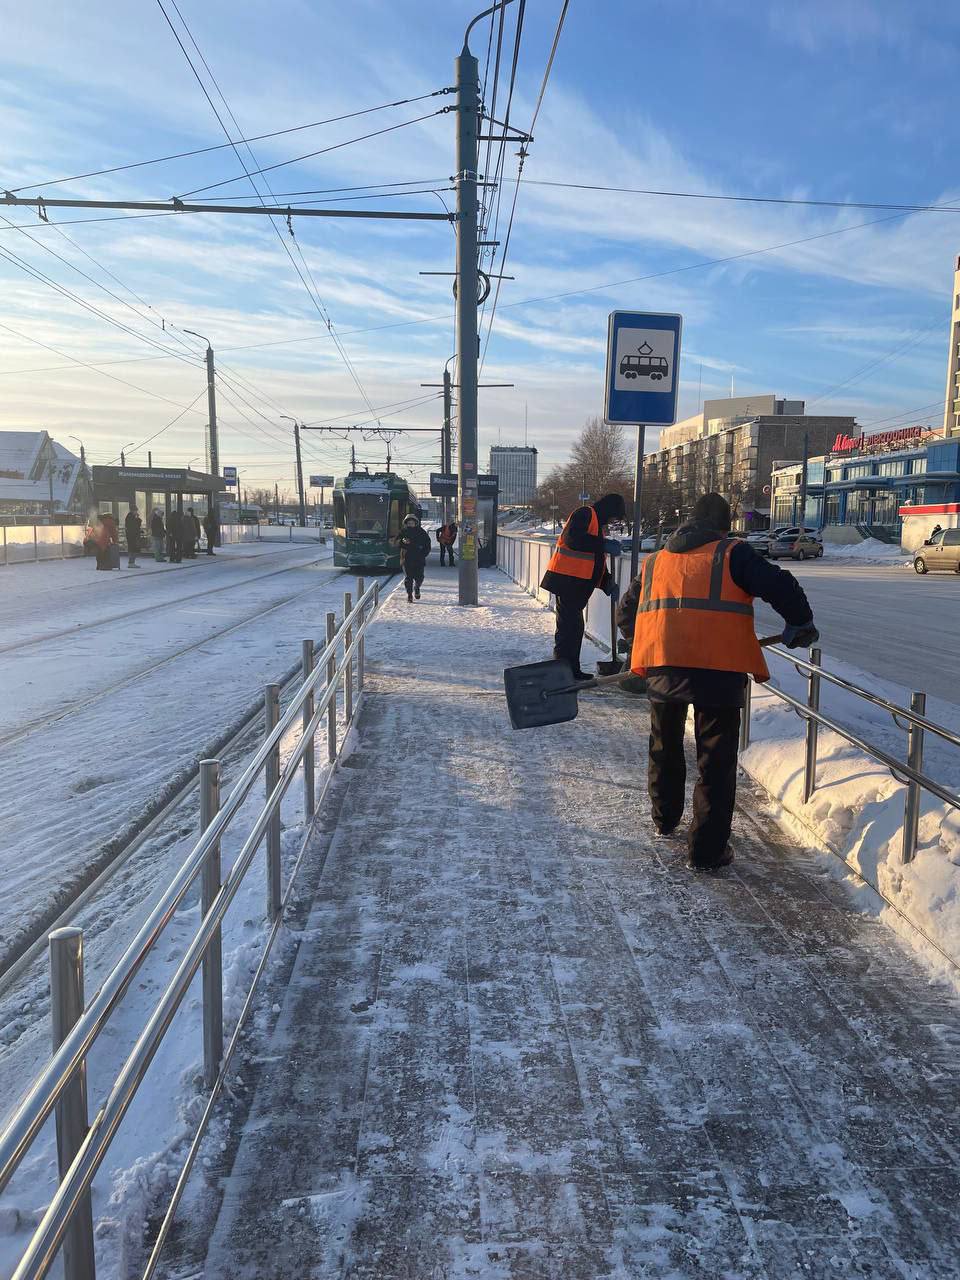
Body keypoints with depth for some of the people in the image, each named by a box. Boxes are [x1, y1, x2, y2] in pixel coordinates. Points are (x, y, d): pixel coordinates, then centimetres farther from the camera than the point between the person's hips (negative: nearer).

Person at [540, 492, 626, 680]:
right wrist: (603, 544, -21)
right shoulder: (584, 514, -5)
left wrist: (608, 583, 11)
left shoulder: (598, 524, 25)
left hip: (578, 585, 10)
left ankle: (571, 670, 20)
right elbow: (572, 539, -24)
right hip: (567, 580, -10)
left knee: (574, 626, 13)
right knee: (569, 624, -9)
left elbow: (596, 562, 25)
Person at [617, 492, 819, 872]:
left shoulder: (655, 561, 20)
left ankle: (665, 818, 43)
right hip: (717, 670, -4)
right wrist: (800, 623, 8)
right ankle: (706, 851, 8)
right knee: (716, 762, 6)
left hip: (661, 666, 4)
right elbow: (778, 585, -8)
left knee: (664, 747, 26)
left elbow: (625, 614, 25)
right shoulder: (733, 553, 5)